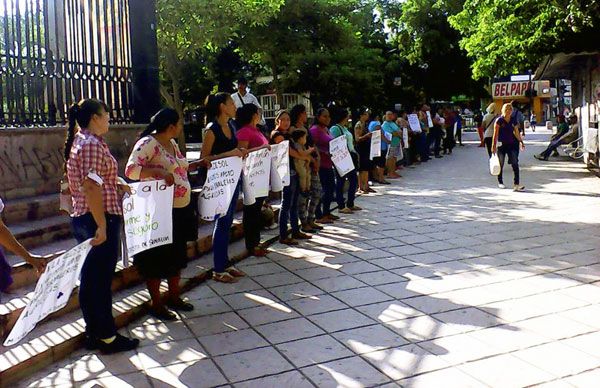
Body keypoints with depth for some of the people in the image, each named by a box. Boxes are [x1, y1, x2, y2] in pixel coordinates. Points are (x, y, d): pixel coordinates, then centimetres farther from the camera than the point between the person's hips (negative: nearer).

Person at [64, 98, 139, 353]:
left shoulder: (77, 142, 14)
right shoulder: (93, 144, -16)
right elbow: (92, 187, -24)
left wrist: (116, 185, 31)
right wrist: (102, 226, -24)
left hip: (81, 218, 10)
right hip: (99, 219, -10)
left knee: (89, 279, 15)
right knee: (101, 280, 1)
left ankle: (93, 332, 27)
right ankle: (107, 337, 13)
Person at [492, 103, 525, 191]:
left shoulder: (513, 121, 6)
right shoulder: (499, 120, -7)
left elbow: (517, 133, 15)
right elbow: (495, 134, -9)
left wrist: (521, 142, 13)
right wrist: (494, 146, -13)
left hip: (511, 144, 3)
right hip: (501, 145, -3)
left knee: (515, 163, -9)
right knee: (500, 164, 9)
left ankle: (516, 184, -13)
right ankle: (500, 182, 27)